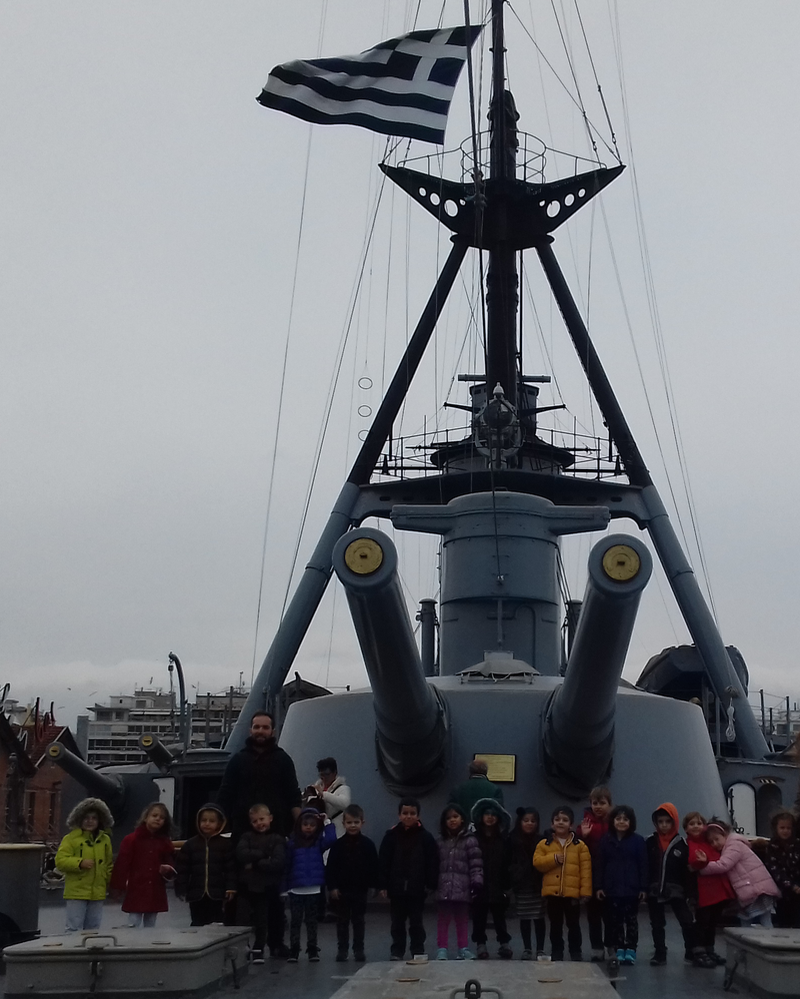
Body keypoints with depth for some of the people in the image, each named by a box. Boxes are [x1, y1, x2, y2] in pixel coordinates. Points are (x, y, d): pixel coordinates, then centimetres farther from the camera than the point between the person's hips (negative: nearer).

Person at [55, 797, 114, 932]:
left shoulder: (105, 839, 12)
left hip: (97, 893, 5)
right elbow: (60, 861, -10)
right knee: (74, 929, -5)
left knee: (93, 929, 11)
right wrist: (80, 863, -22)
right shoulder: (71, 838, -4)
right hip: (76, 892, -5)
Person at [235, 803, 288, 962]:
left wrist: (255, 862, -13)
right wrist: (263, 854, -15)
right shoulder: (247, 837, 6)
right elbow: (241, 854, -12)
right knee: (259, 920, 2)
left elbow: (278, 863, -14)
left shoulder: (277, 840, -1)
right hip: (249, 885, 0)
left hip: (269, 887, 0)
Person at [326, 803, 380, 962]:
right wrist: (332, 887, -9)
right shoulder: (338, 845, -5)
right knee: (342, 921, 8)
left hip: (360, 889, 0)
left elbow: (373, 866, 0)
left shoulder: (367, 844, -3)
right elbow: (330, 867, -5)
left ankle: (359, 949, 18)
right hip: (342, 889, 0)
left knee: (359, 920, 10)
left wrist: (372, 885, -4)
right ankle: (342, 949, 16)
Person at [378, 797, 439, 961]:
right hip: (396, 887, 1)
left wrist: (431, 884, -7)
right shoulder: (391, 835, -2)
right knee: (397, 922, 11)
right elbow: (383, 861, -2)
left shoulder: (425, 837, -3)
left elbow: (432, 862, -3)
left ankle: (418, 951, 19)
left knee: (416, 922, 9)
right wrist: (383, 885, -5)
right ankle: (397, 951, 20)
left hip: (417, 888, -1)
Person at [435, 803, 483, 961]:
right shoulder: (440, 841, 11)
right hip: (444, 887, 2)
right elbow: (435, 864, 12)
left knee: (462, 919, 7)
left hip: (462, 887, -2)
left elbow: (476, 863, -4)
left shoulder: (469, 840, 0)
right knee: (443, 919, 3)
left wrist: (476, 882, -12)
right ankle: (442, 948, 6)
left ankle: (463, 948, 15)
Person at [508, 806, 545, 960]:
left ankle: (540, 950, 12)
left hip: (538, 885, 0)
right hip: (521, 885, 1)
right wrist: (509, 882, -8)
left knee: (539, 918, 4)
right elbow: (508, 863, 0)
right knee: (524, 918, 8)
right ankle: (527, 949, 18)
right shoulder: (513, 840, -1)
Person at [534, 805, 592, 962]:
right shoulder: (544, 844, 2)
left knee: (573, 925, 8)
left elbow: (586, 869, -3)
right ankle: (556, 953, 22)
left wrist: (585, 891, -7)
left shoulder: (580, 845, -1)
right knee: (555, 925, 12)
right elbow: (537, 862, -5)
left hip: (572, 893, -1)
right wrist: (553, 859, -18)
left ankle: (575, 953, 20)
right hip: (552, 892, 1)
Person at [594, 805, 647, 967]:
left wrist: (643, 888, -5)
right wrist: (598, 887, -2)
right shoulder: (605, 841, 1)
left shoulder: (638, 841, -2)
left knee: (631, 920, 5)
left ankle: (630, 951, 10)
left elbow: (643, 866, -2)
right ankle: (618, 951, 14)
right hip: (611, 889, 2)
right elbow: (598, 865, 2)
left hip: (631, 889, -1)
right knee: (614, 921, 6)